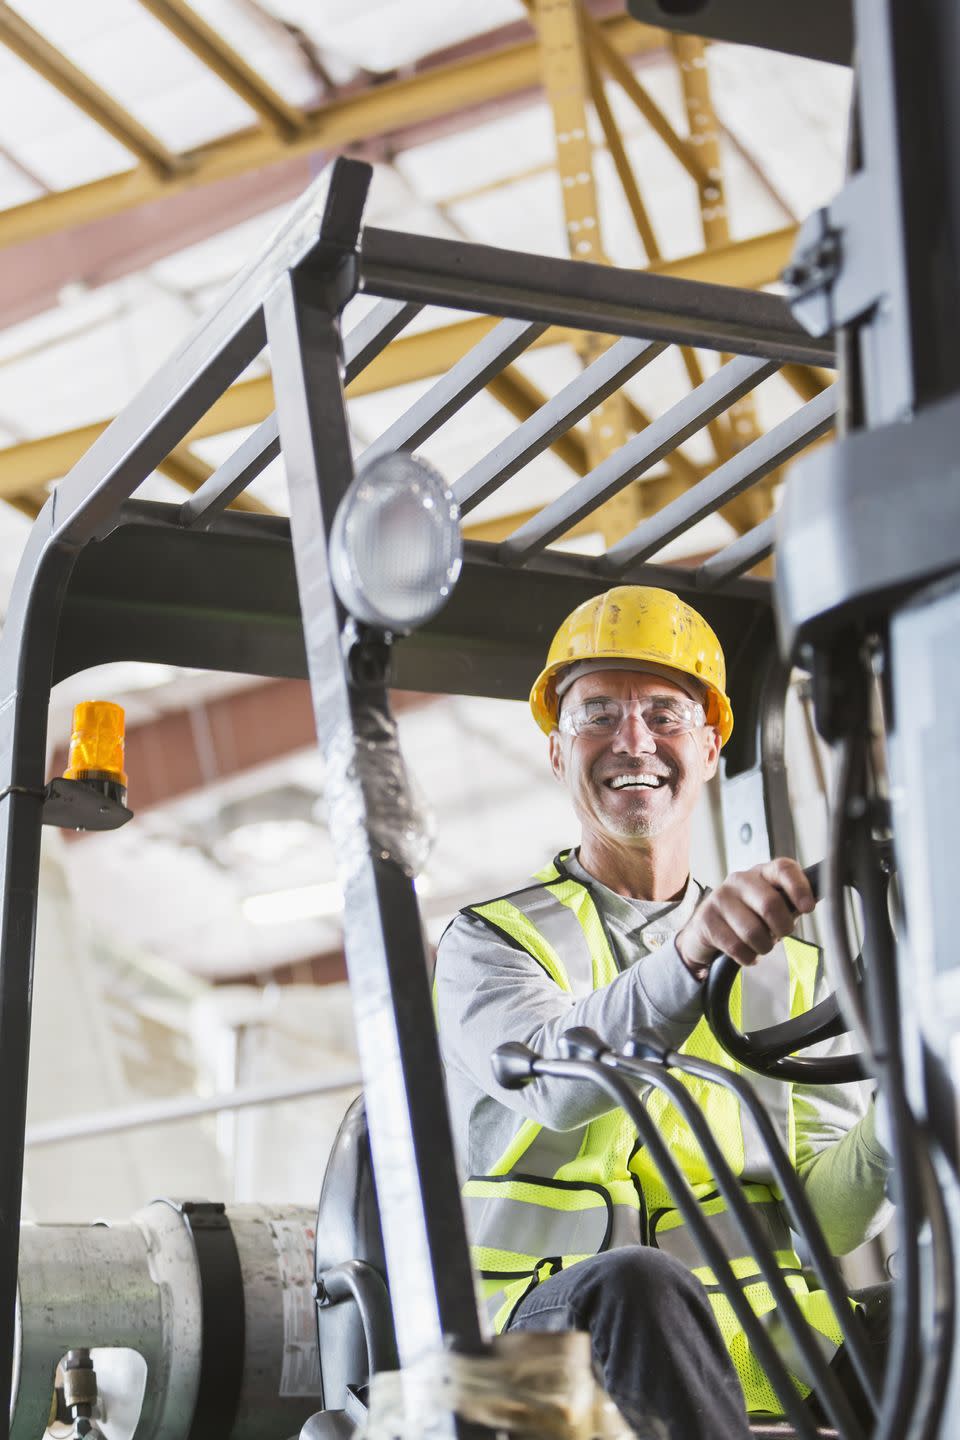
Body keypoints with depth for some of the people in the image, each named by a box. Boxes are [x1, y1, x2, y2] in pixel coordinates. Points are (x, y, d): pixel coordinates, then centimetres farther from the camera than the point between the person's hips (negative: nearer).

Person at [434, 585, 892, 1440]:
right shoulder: (490, 942, 10)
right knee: (636, 1286, -37)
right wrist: (687, 956, -33)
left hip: (751, 1357, 3)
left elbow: (819, 1218, 9)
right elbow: (555, 1085, -15)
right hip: (549, 1336, -2)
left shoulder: (788, 965, 20)